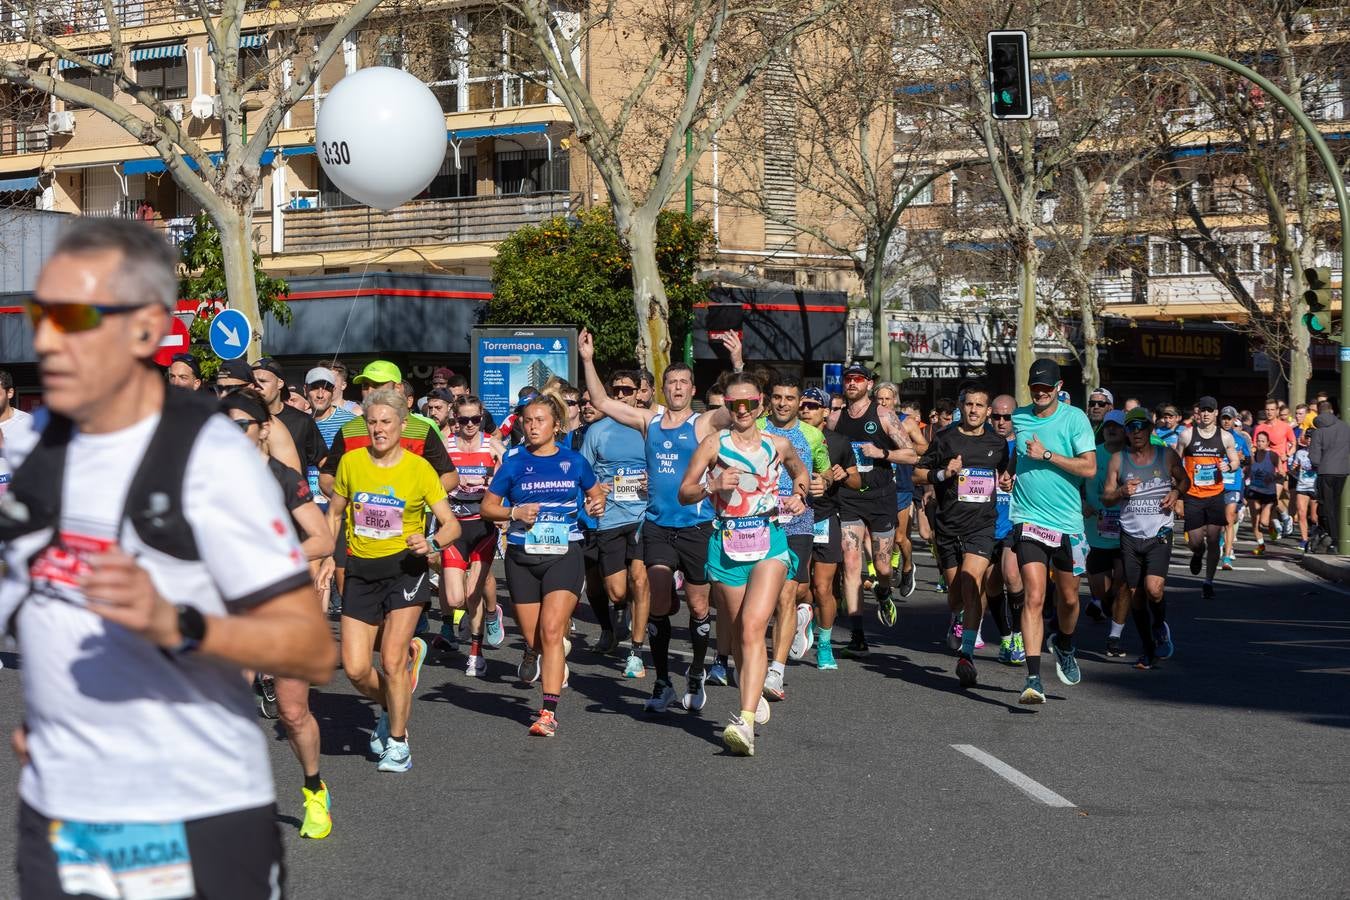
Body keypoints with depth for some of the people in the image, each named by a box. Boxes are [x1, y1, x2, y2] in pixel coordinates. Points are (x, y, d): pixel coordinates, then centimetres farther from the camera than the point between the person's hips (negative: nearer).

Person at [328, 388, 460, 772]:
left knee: (392, 661, -10)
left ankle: (398, 742, 10)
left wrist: (432, 543, -26)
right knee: (355, 669, -3)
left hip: (405, 567, -3)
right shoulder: (351, 462, 0)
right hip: (360, 570, 3)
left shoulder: (419, 468, -7)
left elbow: (451, 524, -6)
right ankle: (391, 708, 30)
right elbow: (335, 513, 14)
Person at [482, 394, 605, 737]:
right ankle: (533, 651, 47)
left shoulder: (573, 461, 3)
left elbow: (596, 491, 19)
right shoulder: (514, 462, 2)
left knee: (551, 630, -16)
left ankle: (549, 712, -15)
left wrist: (597, 503, -3)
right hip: (522, 557, 2)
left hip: (564, 554, -1)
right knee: (533, 636, 7)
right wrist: (515, 512, -12)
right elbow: (487, 506, 6)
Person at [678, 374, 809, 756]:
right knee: (739, 631, 9)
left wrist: (799, 496, 6)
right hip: (727, 542, 2)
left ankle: (746, 721, -27)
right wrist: (713, 485, -16)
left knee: (752, 626, -18)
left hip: (770, 542, -1)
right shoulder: (713, 444, 4)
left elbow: (800, 472, 28)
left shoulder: (778, 445, 7)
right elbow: (684, 494, 3)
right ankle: (754, 697, 34)